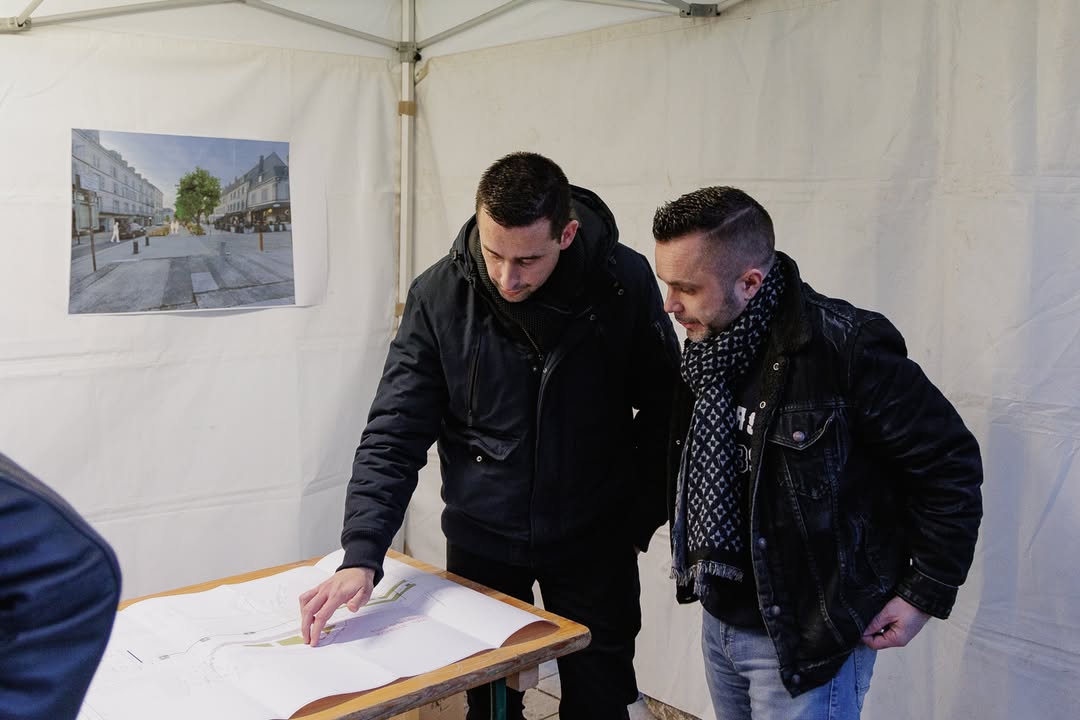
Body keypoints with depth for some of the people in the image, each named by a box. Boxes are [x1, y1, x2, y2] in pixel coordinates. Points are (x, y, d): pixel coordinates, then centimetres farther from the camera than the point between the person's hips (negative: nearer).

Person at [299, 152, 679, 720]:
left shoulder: (625, 282, -14)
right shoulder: (439, 295, -14)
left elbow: (662, 408, -1)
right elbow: (394, 435, -13)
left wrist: (643, 513, -1)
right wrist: (361, 556, -23)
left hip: (595, 541, 0)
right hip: (482, 539, 1)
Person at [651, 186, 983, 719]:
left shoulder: (845, 348, -23)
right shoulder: (707, 346, -1)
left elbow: (950, 464, -15)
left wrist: (925, 593, -11)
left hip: (806, 637, -7)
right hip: (719, 621, 7)